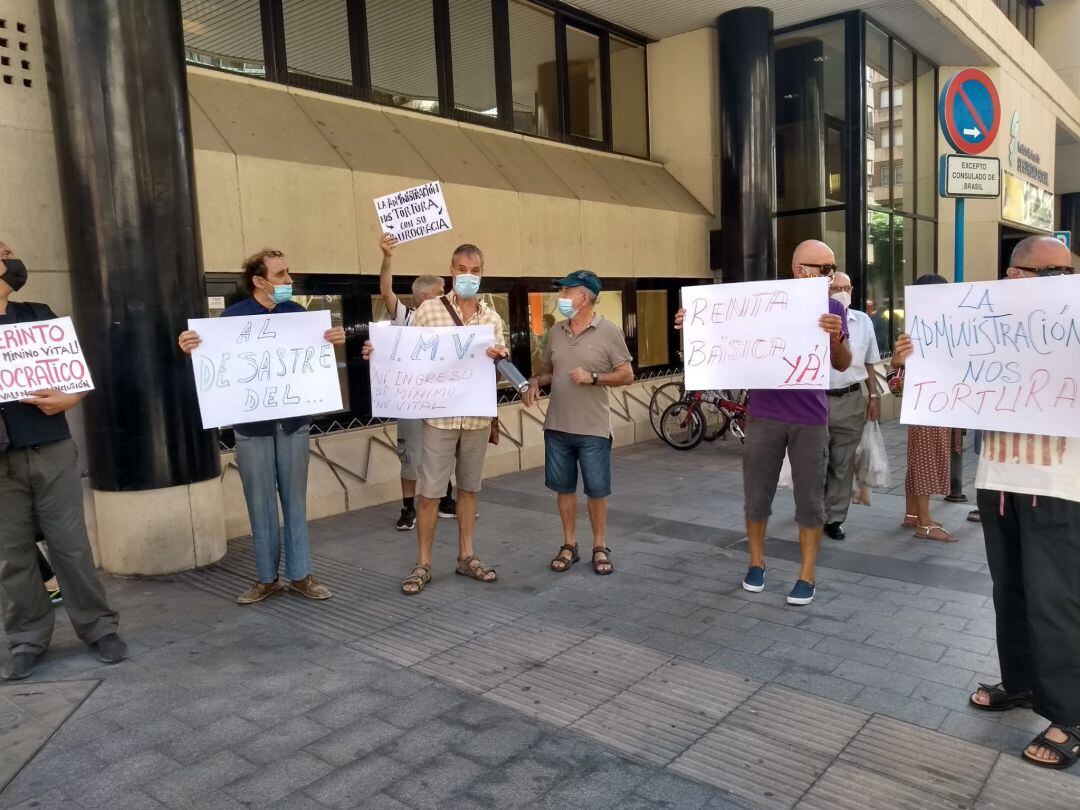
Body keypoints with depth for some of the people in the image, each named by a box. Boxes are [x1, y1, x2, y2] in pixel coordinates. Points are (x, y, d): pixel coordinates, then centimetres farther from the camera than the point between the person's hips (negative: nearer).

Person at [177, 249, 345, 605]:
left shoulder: (297, 313, 4)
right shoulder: (232, 316, -3)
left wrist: (334, 341, -15)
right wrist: (192, 349, -22)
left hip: (293, 422, 2)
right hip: (252, 425, -1)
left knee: (295, 500, 9)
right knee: (260, 503, 7)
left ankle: (300, 574, 18)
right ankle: (267, 578, 19)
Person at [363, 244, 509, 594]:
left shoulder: (492, 318, 8)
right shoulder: (428, 310, -3)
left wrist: (500, 357, -15)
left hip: (478, 417, 4)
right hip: (440, 416, -3)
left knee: (469, 488, 14)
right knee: (430, 491, 1)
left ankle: (466, 556, 27)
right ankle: (423, 564, 15)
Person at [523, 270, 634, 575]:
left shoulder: (609, 331, -7)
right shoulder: (555, 331, 7)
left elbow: (627, 375, -6)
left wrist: (593, 377, -18)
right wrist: (535, 382, -4)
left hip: (593, 429, -4)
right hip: (557, 426, 4)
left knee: (596, 490, 6)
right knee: (563, 488, 11)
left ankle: (600, 547, 23)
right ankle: (569, 545, 25)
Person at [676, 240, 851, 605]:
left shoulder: (833, 308, 2)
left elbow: (843, 364, -4)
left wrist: (836, 337, -25)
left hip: (810, 419, 0)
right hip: (765, 414, 0)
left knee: (810, 498, 5)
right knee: (756, 494, 8)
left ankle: (807, 575, 18)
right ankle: (756, 562, 27)